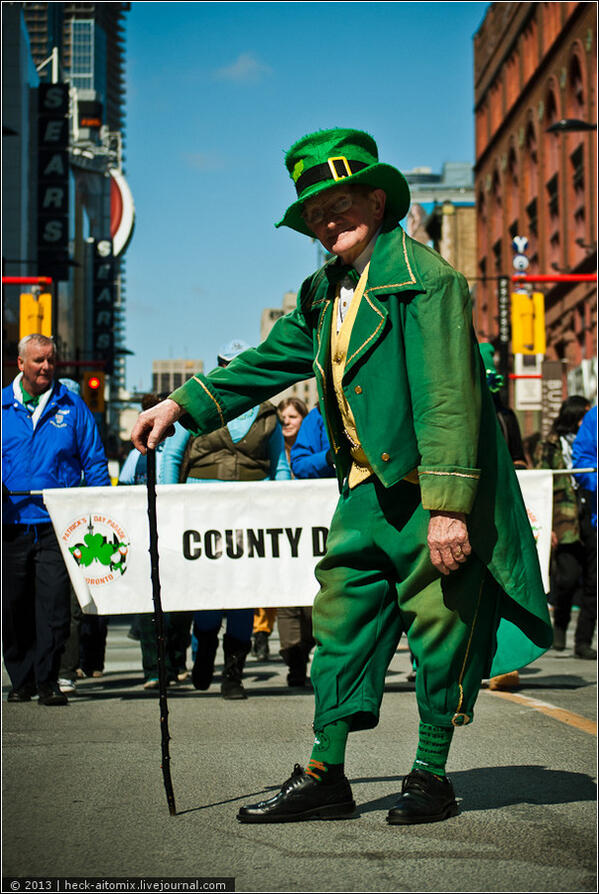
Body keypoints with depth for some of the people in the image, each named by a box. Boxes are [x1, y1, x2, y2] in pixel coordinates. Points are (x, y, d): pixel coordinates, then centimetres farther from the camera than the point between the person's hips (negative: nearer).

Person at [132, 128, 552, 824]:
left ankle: (431, 775, 15)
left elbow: (448, 397, -19)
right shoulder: (323, 293, 12)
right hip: (368, 489, 8)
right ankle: (324, 775, 14)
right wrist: (183, 406, 18)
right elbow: (269, 361, 24)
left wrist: (448, 506, -24)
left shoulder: (424, 278, -13)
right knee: (340, 617, 7)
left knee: (437, 623, 2)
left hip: (432, 492, -8)